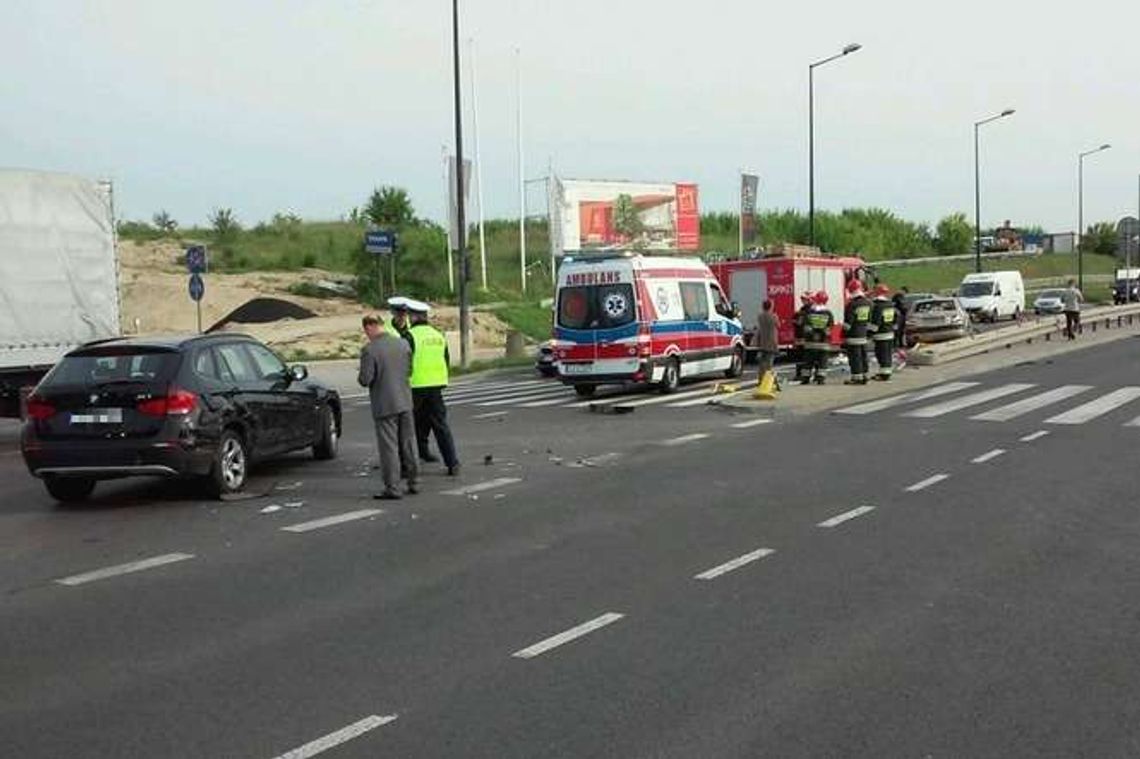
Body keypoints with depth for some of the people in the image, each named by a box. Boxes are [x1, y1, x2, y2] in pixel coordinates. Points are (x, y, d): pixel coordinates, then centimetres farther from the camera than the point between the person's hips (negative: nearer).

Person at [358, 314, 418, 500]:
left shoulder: (369, 350, -16)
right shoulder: (403, 344, 1)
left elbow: (365, 380, -16)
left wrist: (360, 377, 5)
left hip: (384, 404, -5)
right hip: (405, 401, 5)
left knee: (389, 447, 0)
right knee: (408, 443, 16)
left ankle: (392, 488, 2)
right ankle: (413, 482, 25)